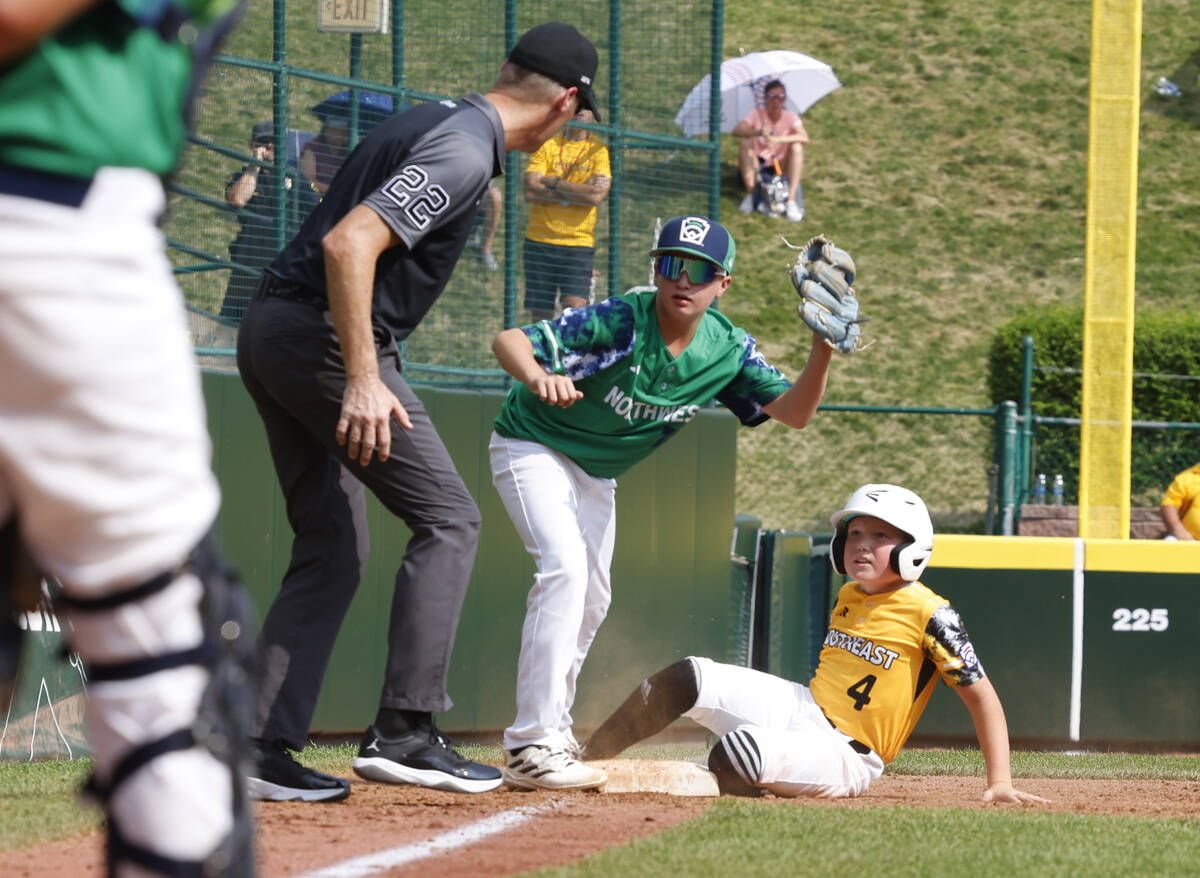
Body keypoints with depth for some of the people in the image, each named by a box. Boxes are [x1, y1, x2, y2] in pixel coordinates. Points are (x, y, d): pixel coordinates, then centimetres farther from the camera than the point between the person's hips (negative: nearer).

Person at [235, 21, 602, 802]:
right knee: (448, 517, -4)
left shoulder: (429, 123, 16)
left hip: (271, 333, 10)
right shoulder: (464, 155, -16)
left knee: (333, 547, 12)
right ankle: (405, 732, -11)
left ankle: (265, 749, 6)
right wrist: (363, 380, -27)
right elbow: (349, 244, -26)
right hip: (321, 336, -10)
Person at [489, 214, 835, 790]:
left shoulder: (726, 351, -13)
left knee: (590, 602, 17)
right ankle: (533, 744, -27)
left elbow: (793, 411, -13)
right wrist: (539, 377, -58)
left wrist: (824, 348, -30)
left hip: (598, 476, 8)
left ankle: (549, 730, 38)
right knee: (565, 567, -26)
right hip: (533, 447, -7)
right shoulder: (619, 323, -31)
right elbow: (509, 341, -36)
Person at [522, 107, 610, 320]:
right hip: (540, 241, 2)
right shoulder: (546, 145, 7)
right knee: (540, 314, 2)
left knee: (575, 308, -16)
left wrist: (553, 183, -7)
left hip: (579, 244, -2)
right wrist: (577, 193, -10)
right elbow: (531, 190, -6)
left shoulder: (600, 150, 4)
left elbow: (597, 195, -11)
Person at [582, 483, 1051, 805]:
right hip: (798, 709, 8)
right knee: (690, 678, -9)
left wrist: (999, 783, -18)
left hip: (846, 756, -8)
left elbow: (982, 695, -13)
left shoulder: (929, 615, -13)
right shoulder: (847, 598, 10)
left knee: (740, 749, -37)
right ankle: (584, 761, -7)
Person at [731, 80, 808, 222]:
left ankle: (792, 201, -30)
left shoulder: (790, 117, -4)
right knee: (745, 143, -24)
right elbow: (737, 131, -23)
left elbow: (804, 137, -24)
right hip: (756, 170, 0)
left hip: (780, 169, 0)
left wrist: (777, 139, -39)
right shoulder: (757, 114, -5)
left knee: (797, 146, -23)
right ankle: (750, 194, -23)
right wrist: (758, 132, -43)